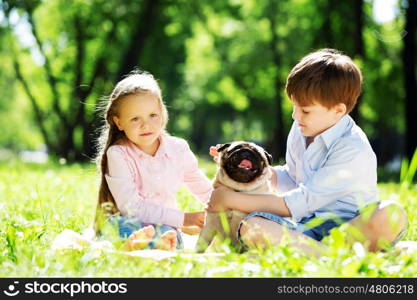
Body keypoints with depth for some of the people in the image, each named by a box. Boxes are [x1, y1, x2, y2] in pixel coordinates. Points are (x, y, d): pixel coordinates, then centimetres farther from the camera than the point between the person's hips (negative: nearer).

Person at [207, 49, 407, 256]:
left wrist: (233, 200, -13)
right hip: (305, 226, 5)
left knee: (391, 215, -38)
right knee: (251, 227, -26)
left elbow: (300, 203, -18)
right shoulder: (301, 130, 8)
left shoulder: (353, 150, -17)